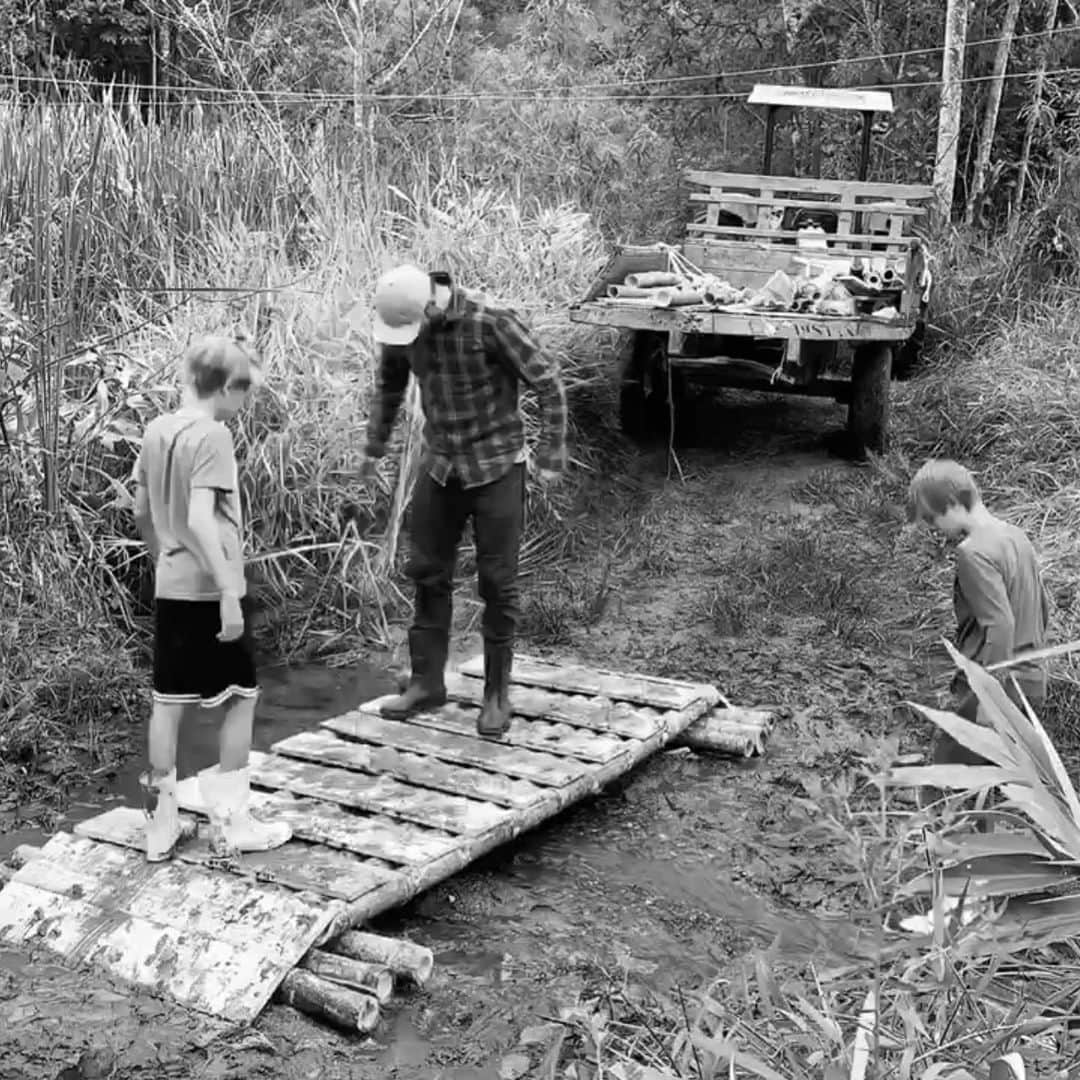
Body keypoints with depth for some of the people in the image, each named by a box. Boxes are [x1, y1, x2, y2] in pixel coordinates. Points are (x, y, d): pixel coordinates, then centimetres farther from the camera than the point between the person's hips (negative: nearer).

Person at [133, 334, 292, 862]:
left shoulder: (156, 430, 8)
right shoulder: (213, 436, -16)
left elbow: (141, 512, 15)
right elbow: (200, 519, -24)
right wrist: (230, 593, -24)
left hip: (169, 588, 7)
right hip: (209, 590, -7)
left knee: (168, 698, 11)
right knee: (241, 696, 6)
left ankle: (161, 824, 18)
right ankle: (230, 824, 11)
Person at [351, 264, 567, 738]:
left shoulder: (490, 322, -23)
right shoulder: (400, 324, -6)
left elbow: (548, 385, -15)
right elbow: (390, 384, 14)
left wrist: (551, 457, -14)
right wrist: (374, 445, 18)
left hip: (496, 467, -5)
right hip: (440, 466, 5)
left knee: (497, 582, 1)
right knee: (427, 573, 8)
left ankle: (497, 693, 12)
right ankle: (426, 681, 21)